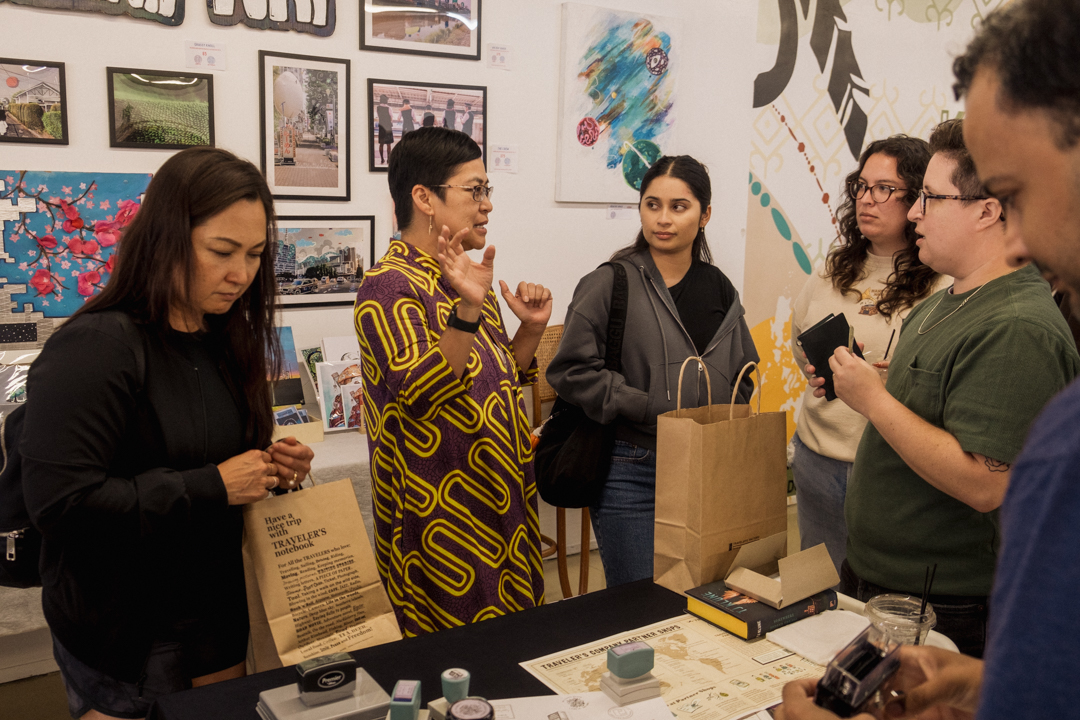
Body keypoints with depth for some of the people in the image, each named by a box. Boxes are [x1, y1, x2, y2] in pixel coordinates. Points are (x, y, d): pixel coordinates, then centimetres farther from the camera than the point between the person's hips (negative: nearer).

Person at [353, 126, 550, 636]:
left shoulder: (468, 279, 12)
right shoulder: (389, 285, -15)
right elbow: (421, 394, -27)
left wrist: (531, 329, 1)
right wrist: (467, 311, -38)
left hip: (501, 504, 8)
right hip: (441, 518, -8)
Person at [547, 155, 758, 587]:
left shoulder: (719, 288, 10)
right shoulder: (610, 284, -6)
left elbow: (742, 377, 20)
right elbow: (572, 370, -13)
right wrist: (653, 409, -17)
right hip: (633, 474, -5)